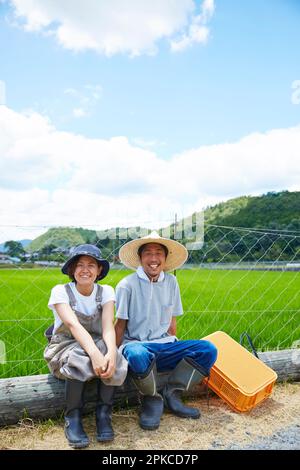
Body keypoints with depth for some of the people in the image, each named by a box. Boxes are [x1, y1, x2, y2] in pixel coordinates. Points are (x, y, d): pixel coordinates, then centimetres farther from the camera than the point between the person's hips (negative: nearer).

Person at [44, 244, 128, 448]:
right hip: (64, 348, -2)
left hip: (97, 345, 2)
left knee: (112, 359, -31)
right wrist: (94, 353, -46)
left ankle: (104, 413, -11)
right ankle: (73, 417, -15)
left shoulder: (106, 291, -5)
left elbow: (108, 326, -20)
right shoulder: (60, 291, -13)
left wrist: (111, 352, -41)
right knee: (79, 359, -36)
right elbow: (73, 324, -30)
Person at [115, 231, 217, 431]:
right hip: (137, 344, -4)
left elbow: (172, 320, 13)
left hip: (164, 347, 5)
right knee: (137, 355, -40)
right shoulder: (127, 285, -8)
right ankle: (152, 399, -9)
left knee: (208, 349, -15)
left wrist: (174, 351, 10)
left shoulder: (171, 282, 6)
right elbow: (120, 325, -4)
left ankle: (172, 393, -4)